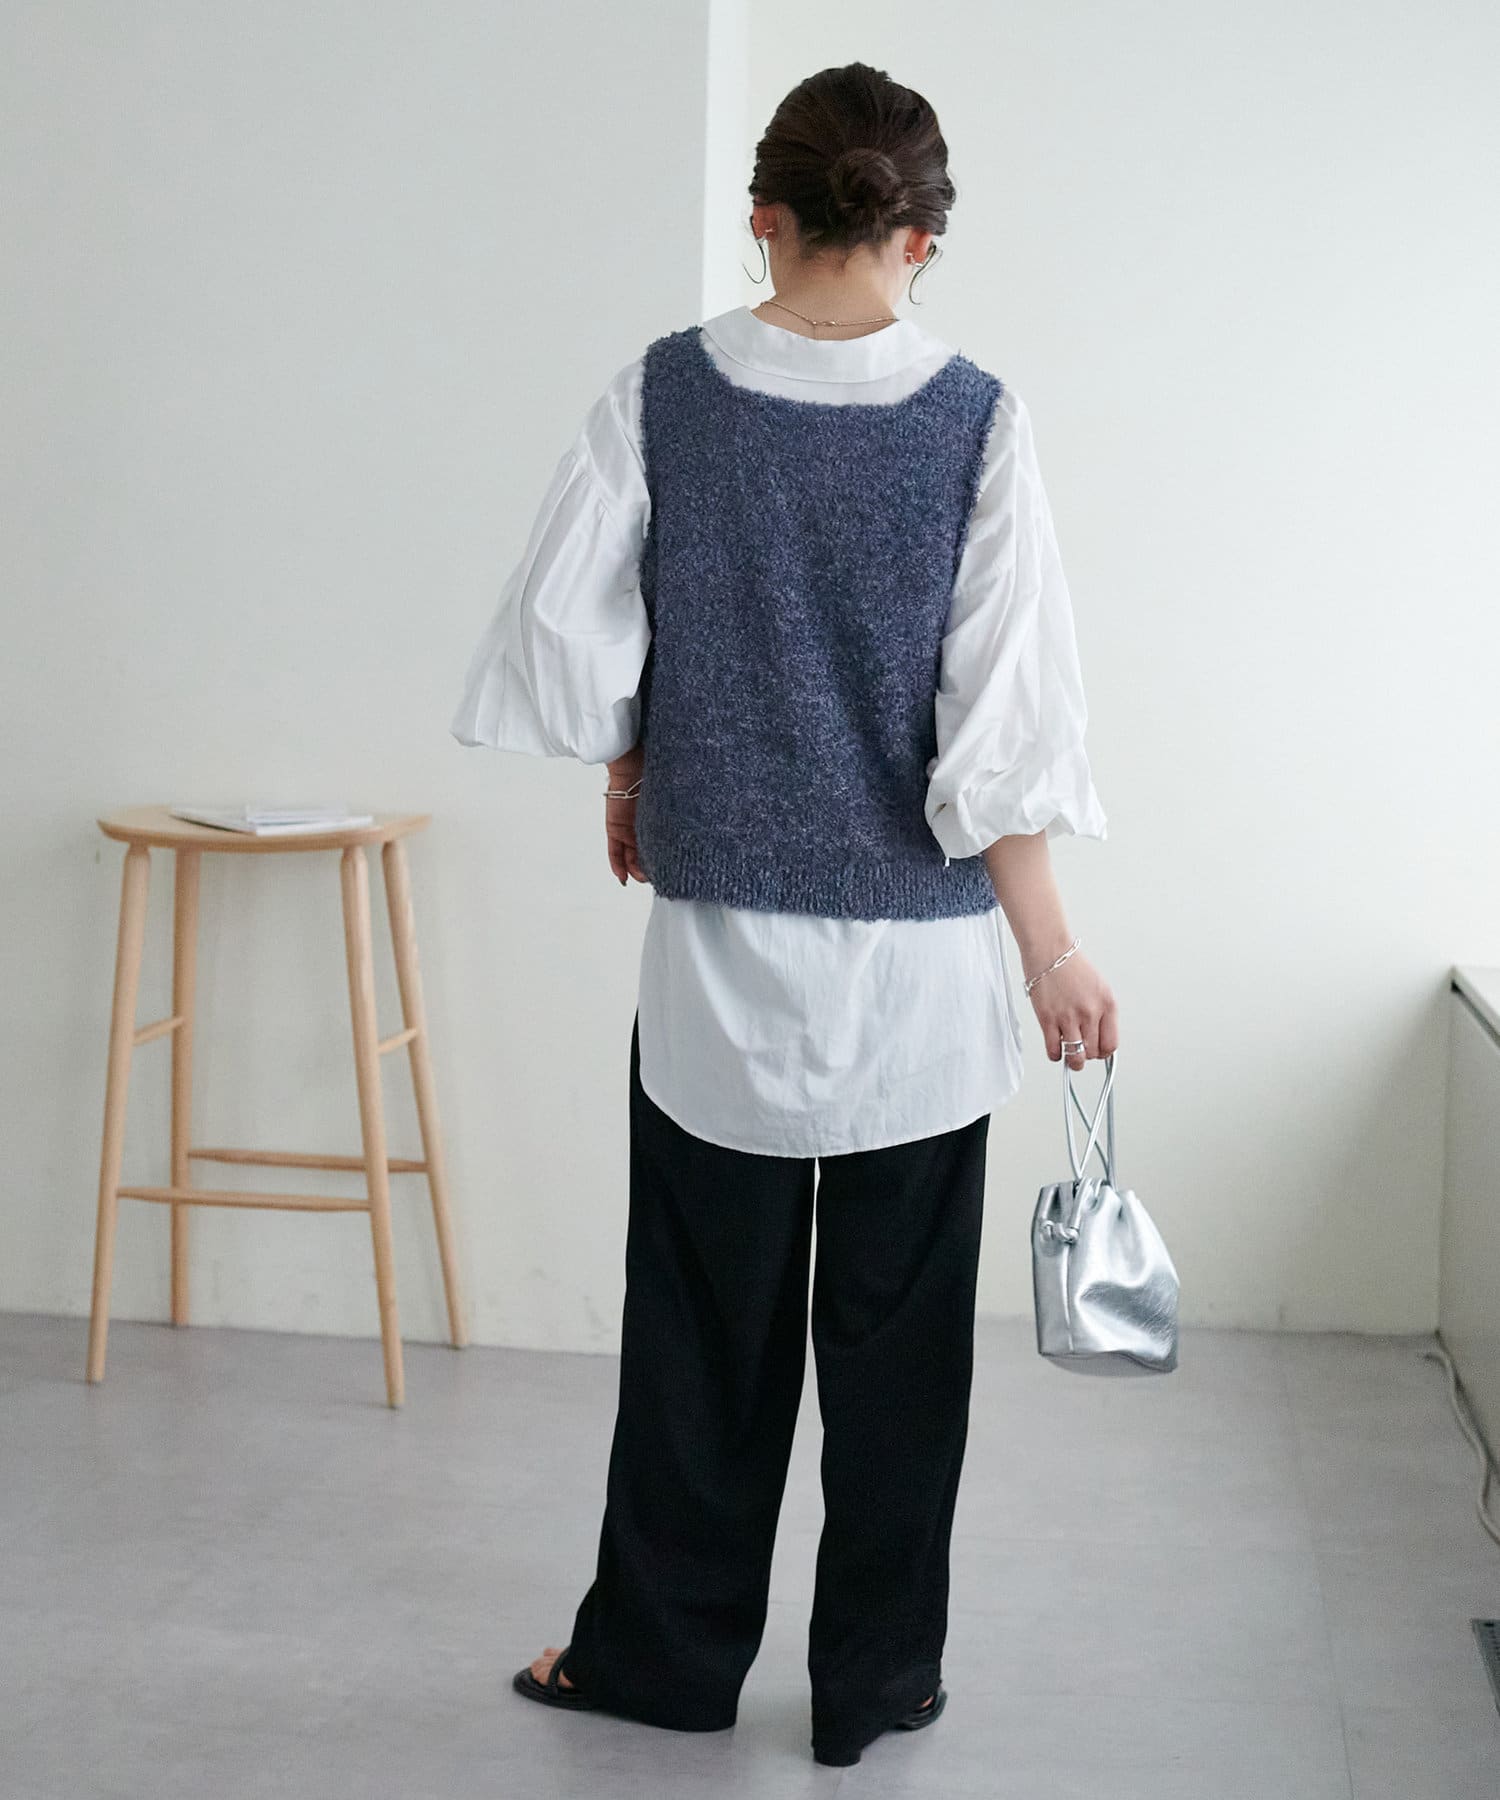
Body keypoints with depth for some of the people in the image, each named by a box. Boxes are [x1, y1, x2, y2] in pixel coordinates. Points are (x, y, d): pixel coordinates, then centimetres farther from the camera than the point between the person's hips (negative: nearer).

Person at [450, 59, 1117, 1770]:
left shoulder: (665, 395, -5)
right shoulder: (974, 421, -8)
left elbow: (562, 635, -2)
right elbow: (999, 719, -11)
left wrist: (628, 775, 17)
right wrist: (1048, 948, -5)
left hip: (718, 935, 1)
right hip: (919, 947, -1)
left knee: (703, 1317, 14)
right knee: (896, 1326, 10)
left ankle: (662, 1647, 25)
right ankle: (874, 1680, 21)